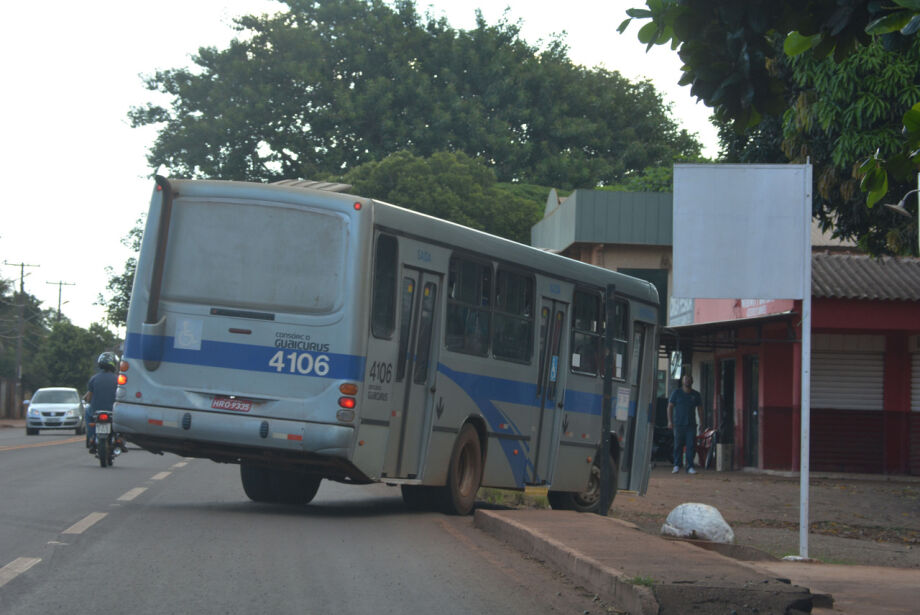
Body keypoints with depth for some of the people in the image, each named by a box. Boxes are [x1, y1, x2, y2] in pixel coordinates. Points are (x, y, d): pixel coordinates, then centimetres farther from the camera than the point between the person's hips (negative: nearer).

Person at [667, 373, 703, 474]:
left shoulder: (696, 394, 10)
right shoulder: (677, 392, 5)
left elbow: (699, 408, 15)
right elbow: (670, 407, 5)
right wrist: (670, 421, -5)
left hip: (691, 424, 1)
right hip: (678, 424, -1)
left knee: (691, 446, -6)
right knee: (678, 446, 1)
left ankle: (690, 467, -3)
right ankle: (676, 466, 11)